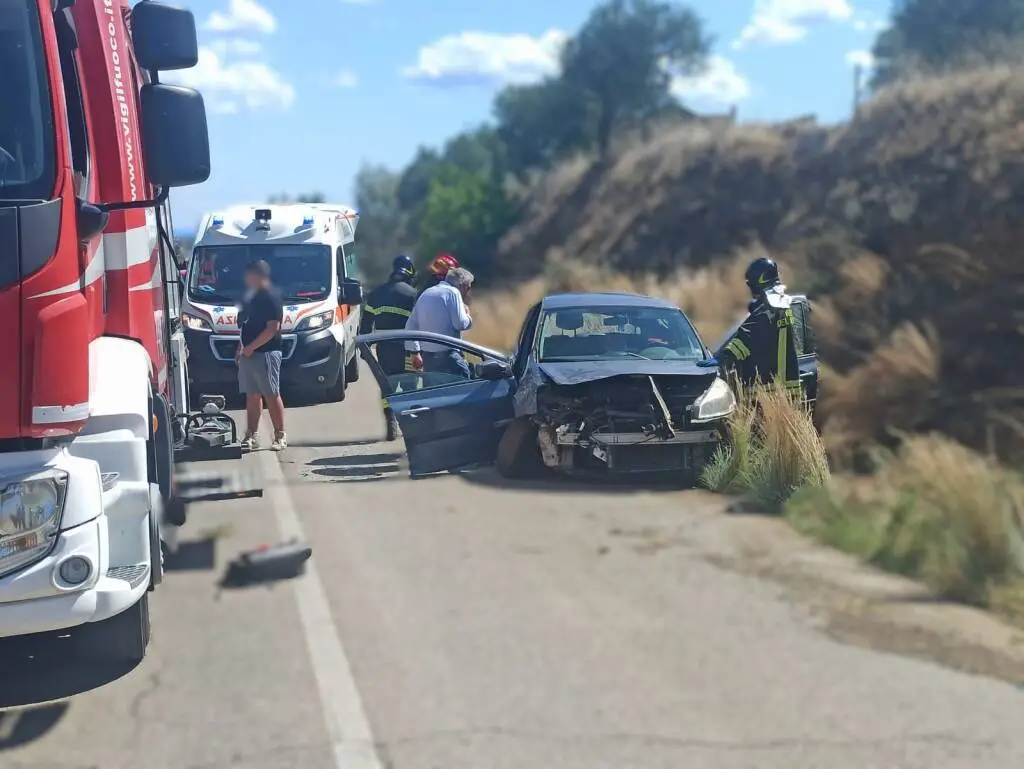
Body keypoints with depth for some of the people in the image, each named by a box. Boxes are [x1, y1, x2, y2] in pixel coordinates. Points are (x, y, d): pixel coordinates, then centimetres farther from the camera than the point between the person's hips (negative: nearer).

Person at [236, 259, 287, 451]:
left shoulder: (270, 297, -12)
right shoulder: (251, 297, 16)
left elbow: (273, 327, -19)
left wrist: (251, 347, -19)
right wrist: (241, 349, 17)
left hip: (266, 354, -9)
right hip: (249, 354, 9)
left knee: (271, 395, -5)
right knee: (252, 395, 10)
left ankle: (280, 435, 0)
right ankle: (251, 436, 13)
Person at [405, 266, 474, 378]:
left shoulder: (425, 294, 19)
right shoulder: (453, 292, -5)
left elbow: (411, 326, 19)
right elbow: (460, 323, -12)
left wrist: (415, 352, 21)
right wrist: (468, 317, 10)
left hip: (426, 355, 8)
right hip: (447, 355, -8)